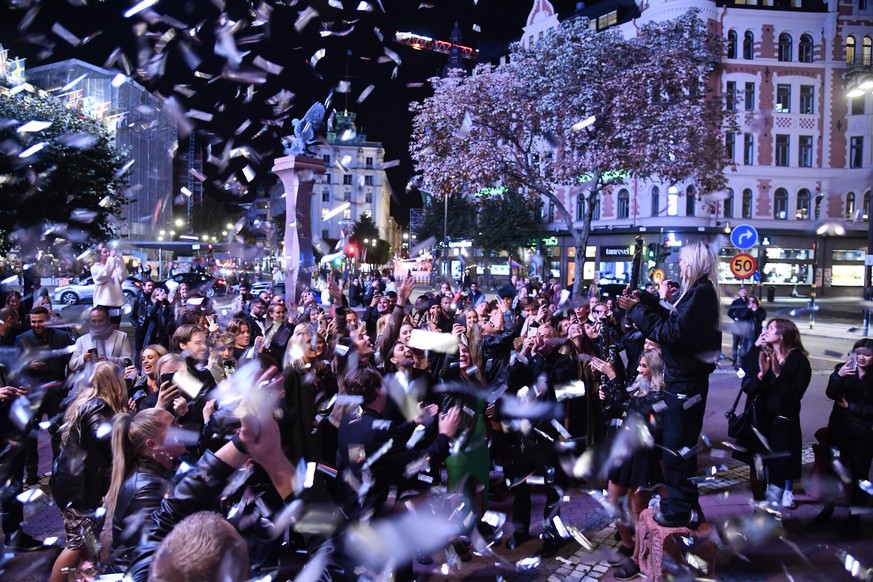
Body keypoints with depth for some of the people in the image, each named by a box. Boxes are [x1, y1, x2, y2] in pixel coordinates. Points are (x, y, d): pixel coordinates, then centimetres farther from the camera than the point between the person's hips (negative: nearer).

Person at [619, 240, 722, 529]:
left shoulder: (700, 292, -19)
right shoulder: (700, 291, 12)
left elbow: (671, 332, -23)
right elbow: (673, 323, 13)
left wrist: (637, 310, -17)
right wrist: (646, 302, 9)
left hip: (685, 381, -10)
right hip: (683, 377, 10)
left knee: (677, 445, -1)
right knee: (677, 442, 19)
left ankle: (683, 510, 11)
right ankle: (678, 500, 32)